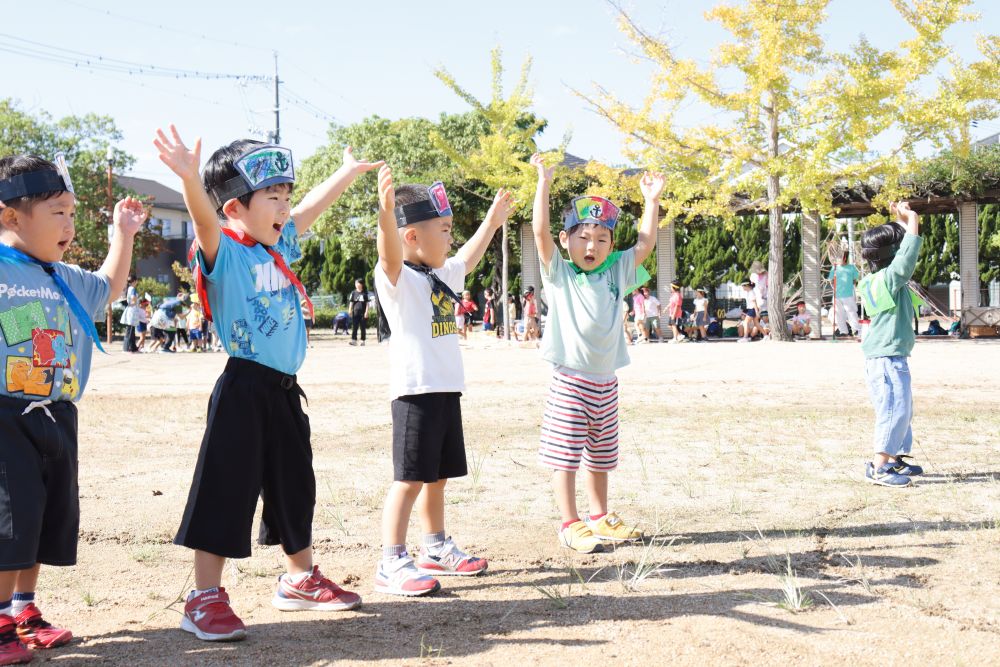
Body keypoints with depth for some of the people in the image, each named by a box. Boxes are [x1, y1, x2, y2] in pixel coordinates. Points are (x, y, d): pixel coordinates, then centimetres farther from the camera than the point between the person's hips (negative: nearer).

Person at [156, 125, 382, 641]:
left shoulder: (280, 248, 12)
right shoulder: (225, 253, -11)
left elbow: (310, 209, 27)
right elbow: (206, 219, -32)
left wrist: (348, 172, 39)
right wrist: (190, 178, -52)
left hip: (285, 390, 8)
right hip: (243, 390, -8)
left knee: (296, 488, 19)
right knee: (227, 492, -5)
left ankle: (300, 579, 35)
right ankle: (204, 599, 2)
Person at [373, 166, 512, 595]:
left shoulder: (442, 275, 17)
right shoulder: (397, 277, -11)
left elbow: (468, 259, 37)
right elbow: (389, 253, -34)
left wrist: (493, 220, 46)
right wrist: (385, 209, -52)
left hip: (448, 389, 9)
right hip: (415, 392, -9)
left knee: (438, 476, 18)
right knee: (410, 478, -9)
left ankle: (435, 548, 31)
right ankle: (391, 564, -7)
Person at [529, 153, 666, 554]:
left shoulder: (615, 273, 7)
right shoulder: (559, 274, -5)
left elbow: (645, 243, 7)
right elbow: (540, 232, -16)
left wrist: (651, 200, 2)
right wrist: (544, 184, -21)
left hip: (605, 382, 5)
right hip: (569, 381, -5)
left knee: (600, 456, 16)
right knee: (565, 455, -2)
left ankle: (600, 517, 28)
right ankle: (570, 524, 5)